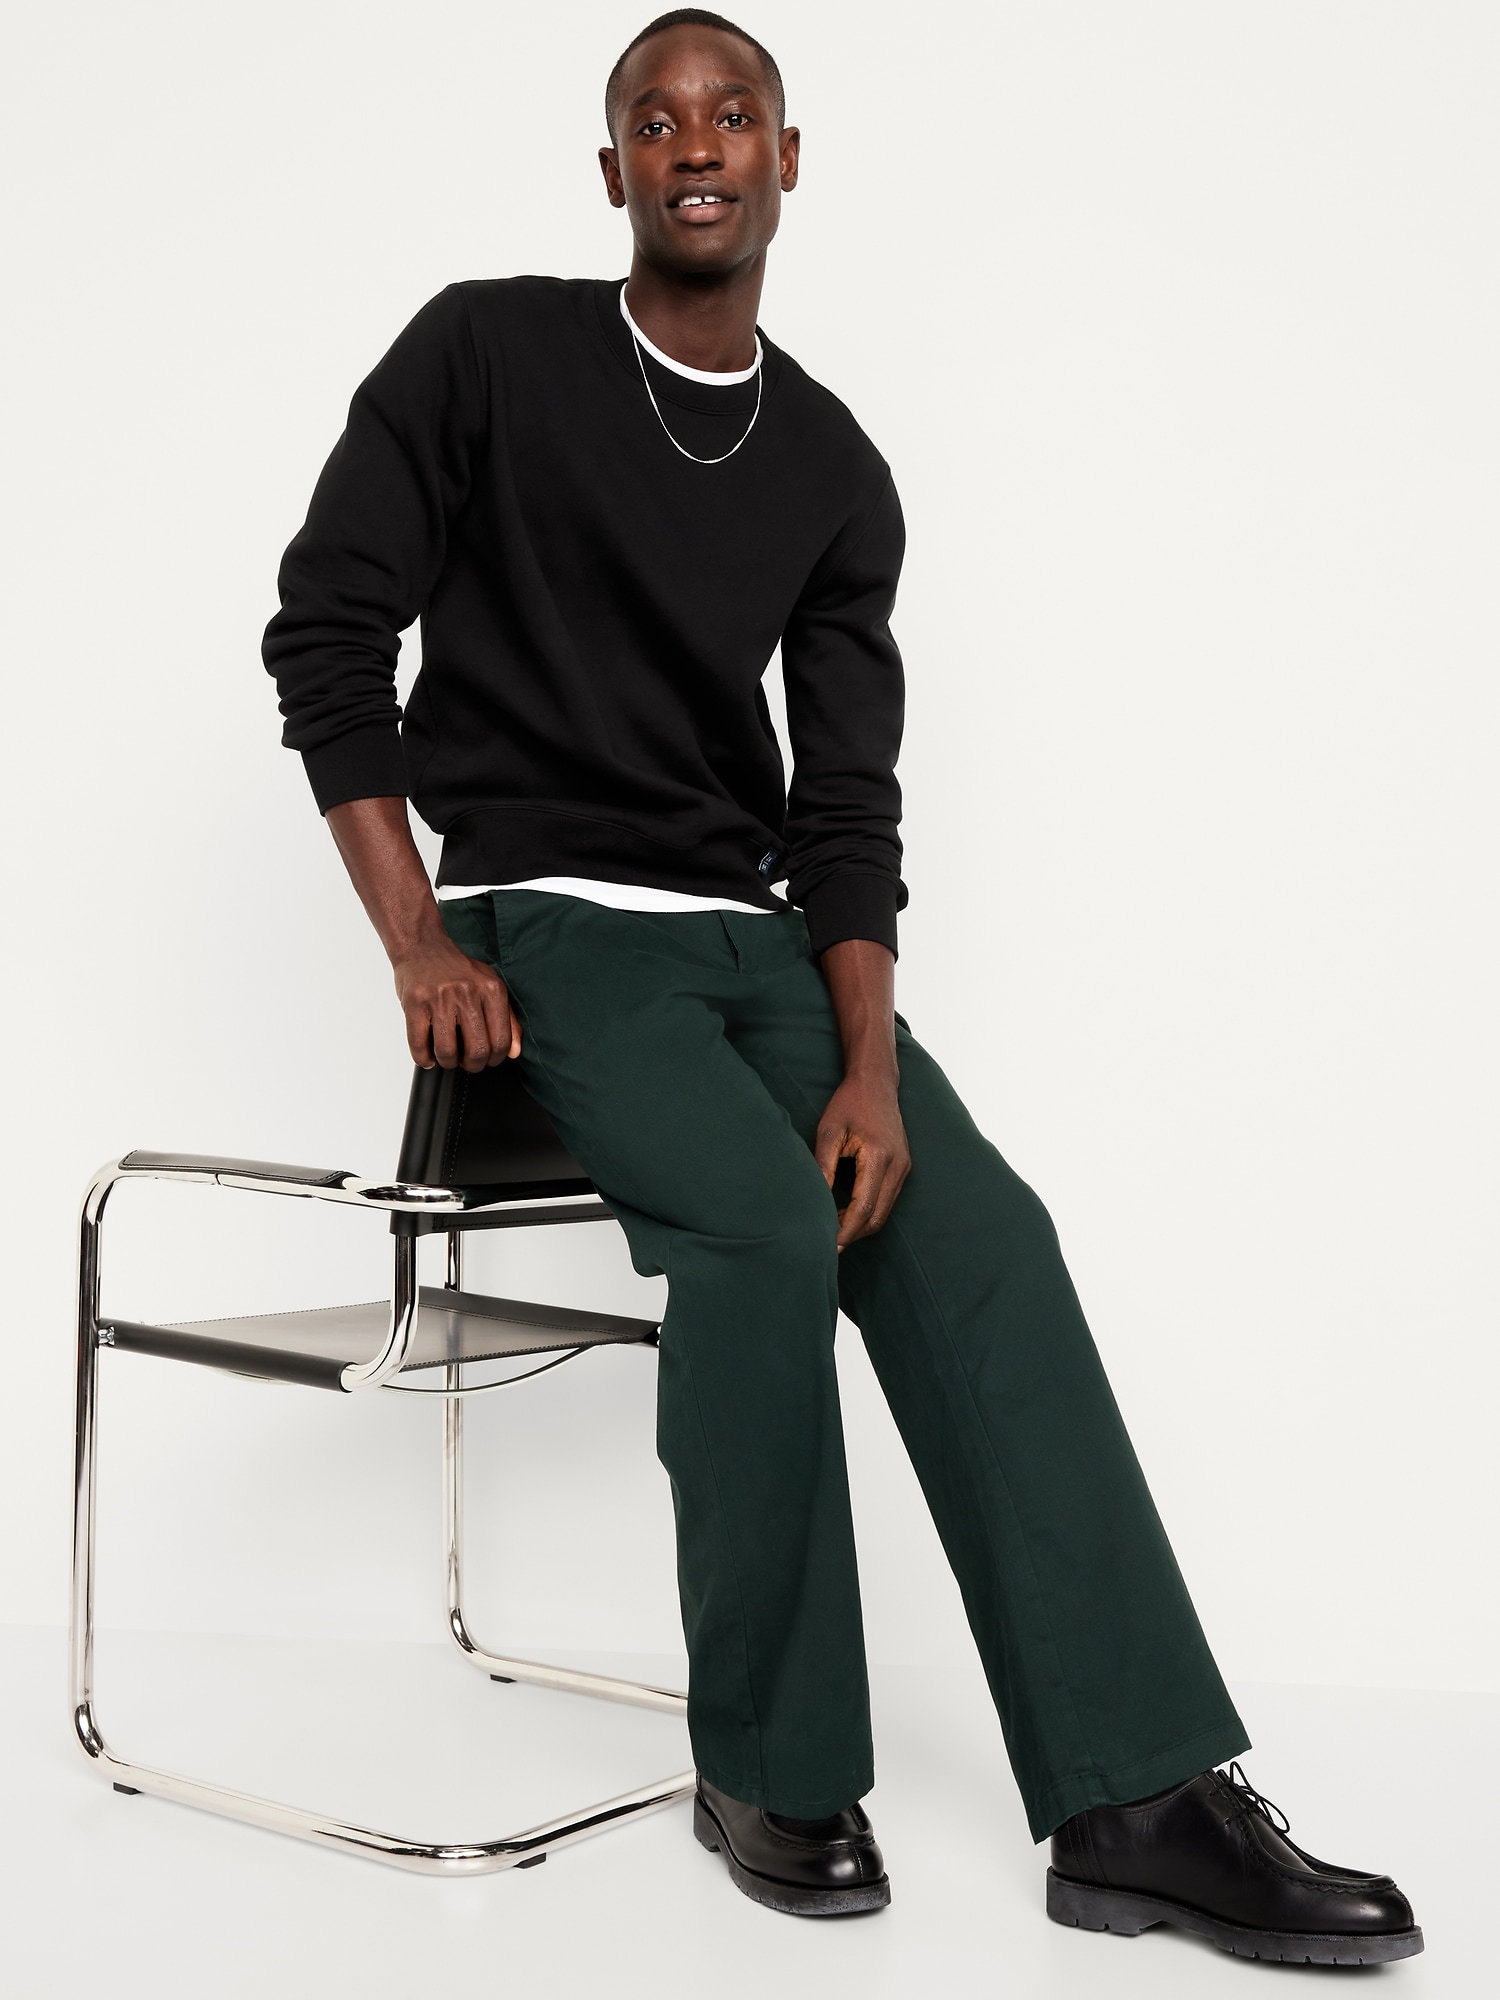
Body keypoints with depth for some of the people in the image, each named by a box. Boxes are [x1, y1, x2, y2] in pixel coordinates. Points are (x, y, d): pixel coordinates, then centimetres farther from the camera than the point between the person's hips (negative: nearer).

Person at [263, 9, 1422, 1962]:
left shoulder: (835, 470, 10)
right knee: (770, 1226, -30)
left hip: (759, 935, 4)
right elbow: (329, 634, -3)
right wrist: (422, 946, -13)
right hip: (553, 926, -4)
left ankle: (1136, 1798, -19)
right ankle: (770, 1771, -12)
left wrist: (868, 1063, -12)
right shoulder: (485, 353, 1)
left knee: (978, 1232, -19)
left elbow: (846, 802, 4)